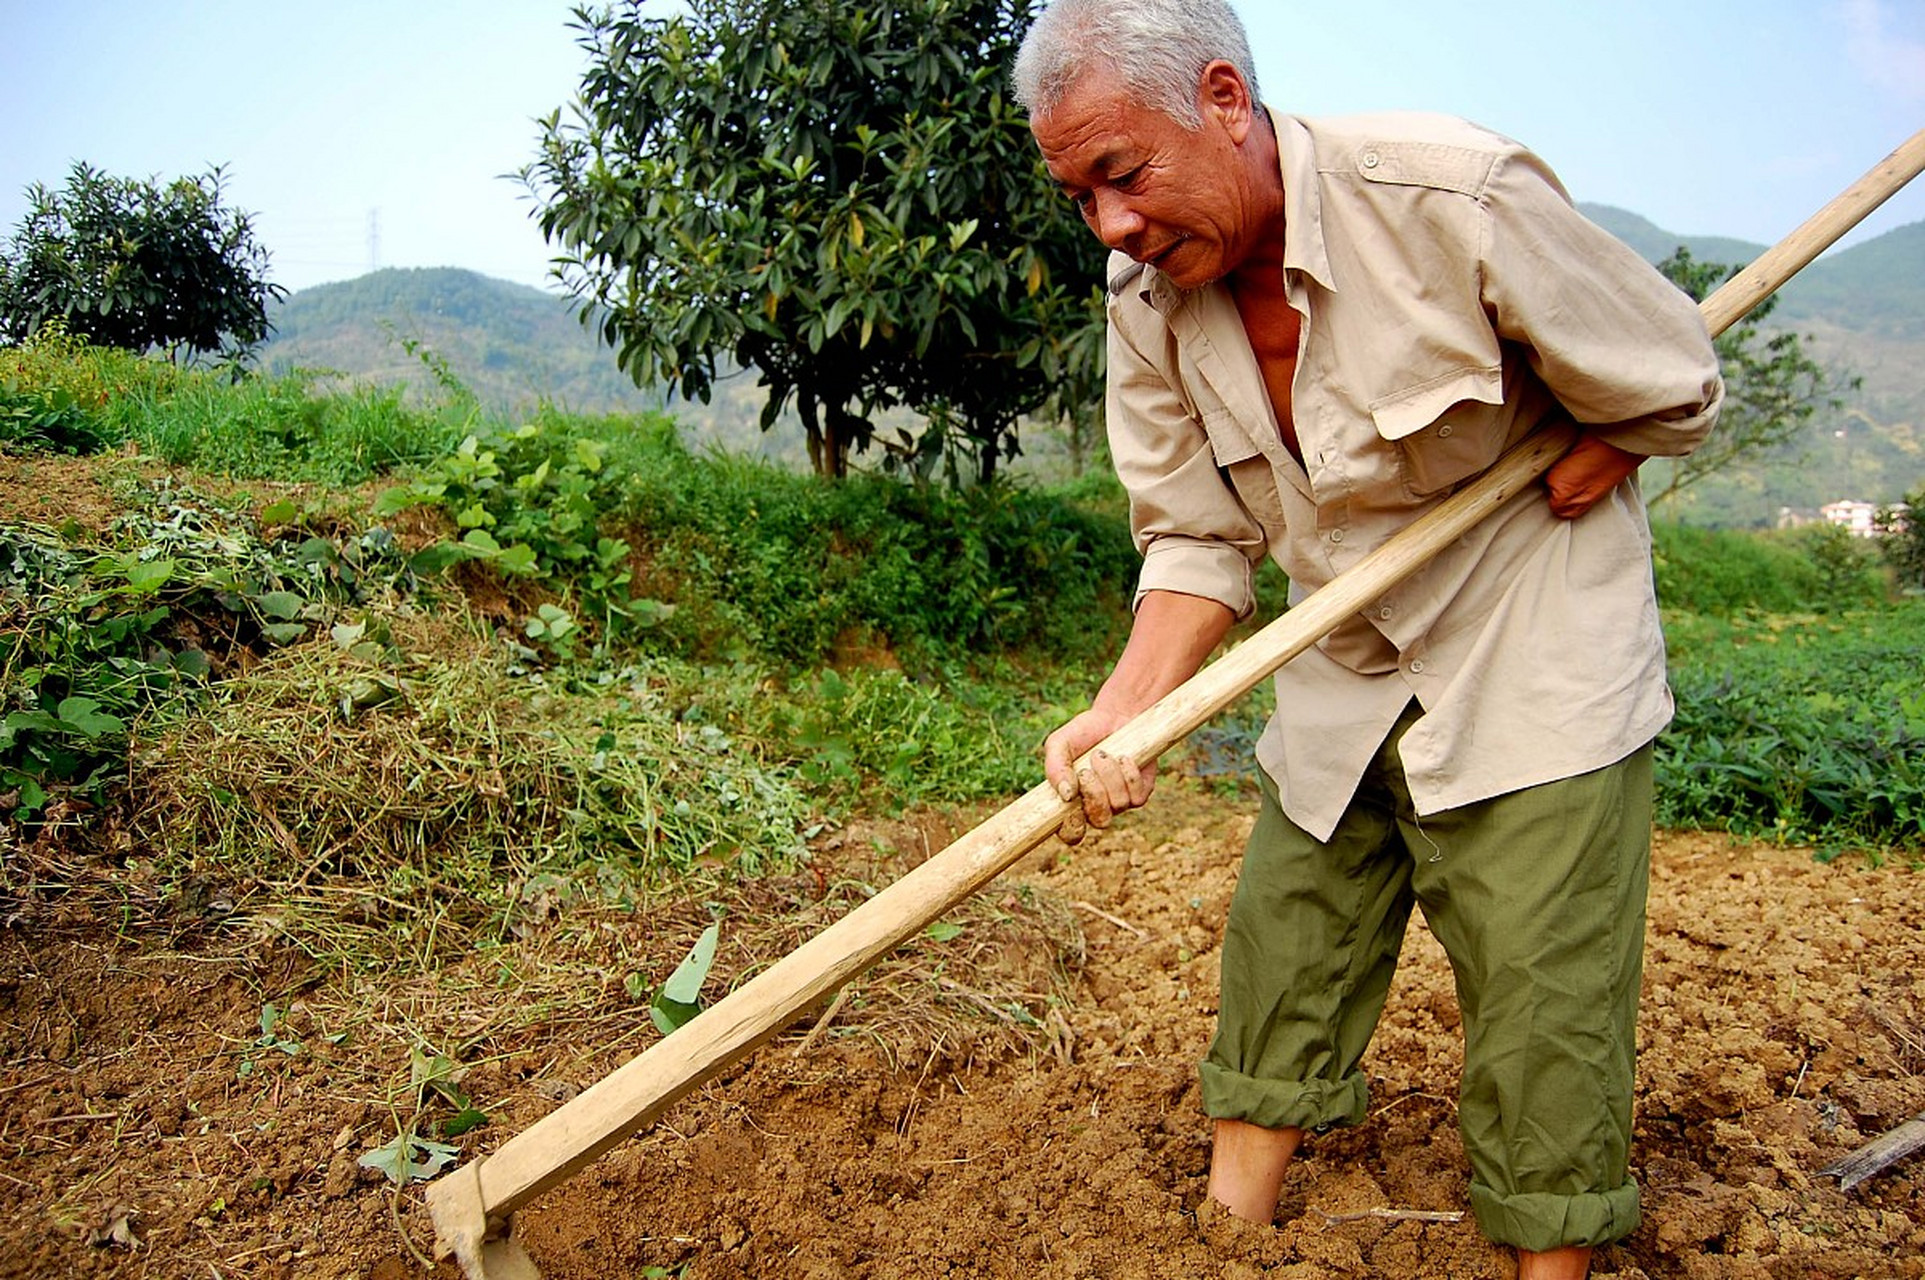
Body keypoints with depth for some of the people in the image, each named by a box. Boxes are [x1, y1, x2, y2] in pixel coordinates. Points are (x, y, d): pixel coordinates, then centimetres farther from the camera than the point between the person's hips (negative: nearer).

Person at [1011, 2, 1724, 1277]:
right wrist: (1122, 710, -20)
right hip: (1342, 670, 5)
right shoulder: (1148, 290, -9)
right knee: (1278, 963, 10)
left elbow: (1672, 391, -10)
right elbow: (1197, 538, -7)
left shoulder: (1454, 197, -25)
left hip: (1536, 660, -5)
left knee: (1542, 1015, -5)